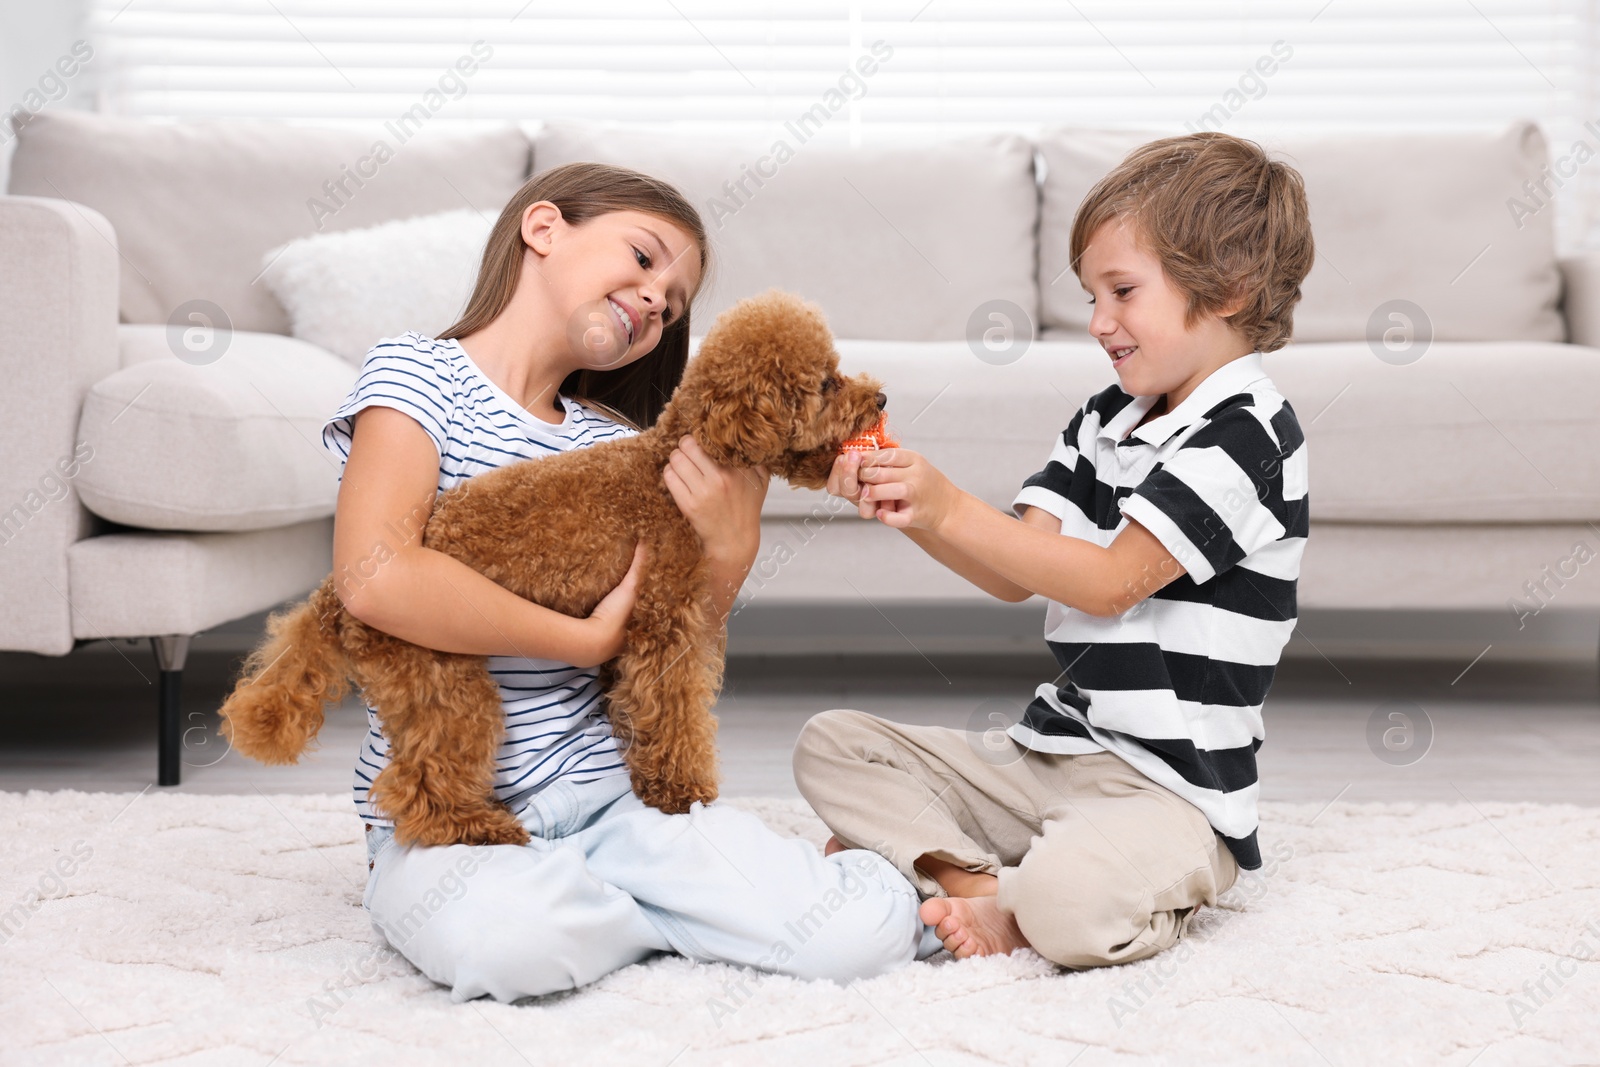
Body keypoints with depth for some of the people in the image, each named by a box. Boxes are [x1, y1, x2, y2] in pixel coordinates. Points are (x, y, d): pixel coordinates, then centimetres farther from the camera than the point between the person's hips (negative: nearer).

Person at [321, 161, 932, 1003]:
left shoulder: (614, 444, 10)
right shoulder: (419, 373, -5)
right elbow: (373, 579, -22)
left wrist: (729, 552, -8)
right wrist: (587, 639, -13)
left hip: (607, 793, 3)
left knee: (873, 929, -18)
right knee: (505, 938, -37)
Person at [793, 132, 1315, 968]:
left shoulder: (1245, 433, -12)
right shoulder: (1105, 421, 14)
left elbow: (1110, 582, -18)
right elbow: (1011, 575, 9)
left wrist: (950, 510, -20)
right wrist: (908, 510, -8)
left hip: (1170, 789, -9)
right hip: (1048, 750, 9)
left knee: (1068, 907, -38)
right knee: (831, 745, 2)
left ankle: (1007, 908, -4)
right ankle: (982, 883, -16)